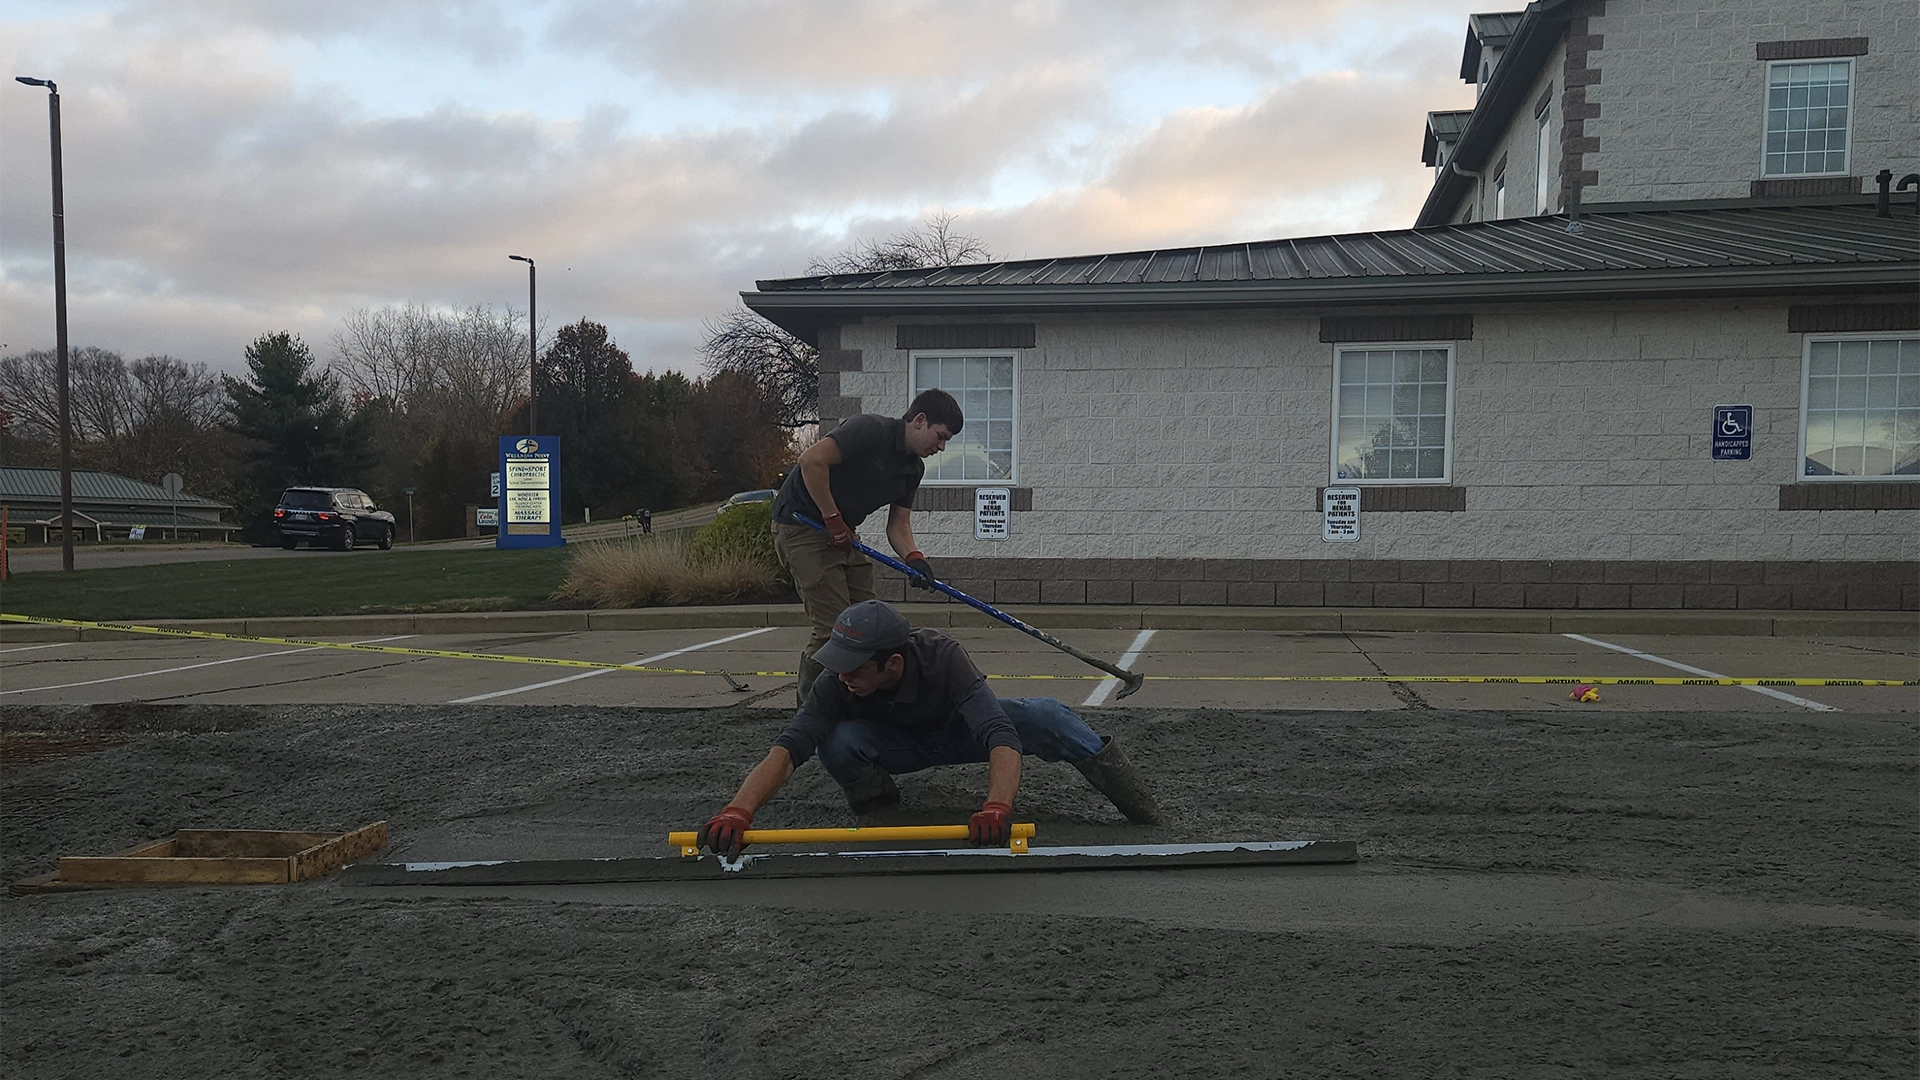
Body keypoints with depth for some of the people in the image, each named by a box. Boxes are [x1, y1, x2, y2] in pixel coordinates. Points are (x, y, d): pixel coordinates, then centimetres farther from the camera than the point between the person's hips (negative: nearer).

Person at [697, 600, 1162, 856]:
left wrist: (996, 807, -67)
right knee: (837, 743, -32)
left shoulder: (942, 657, -38)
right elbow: (788, 748, -41)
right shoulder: (838, 680, -32)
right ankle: (876, 803, 0)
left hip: (957, 730, -1)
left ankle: (1137, 804, -11)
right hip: (897, 744, 2)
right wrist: (738, 811, -59)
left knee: (1043, 716, -30)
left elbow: (1000, 736, -48)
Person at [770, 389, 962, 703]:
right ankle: (809, 703, 2)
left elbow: (898, 523, 9)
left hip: (842, 533, 9)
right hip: (801, 525, -9)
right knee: (835, 627, -13)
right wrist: (833, 520, -22)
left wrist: (913, 557, -12)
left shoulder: (914, 468, 9)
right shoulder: (871, 429, -19)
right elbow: (812, 460, -28)